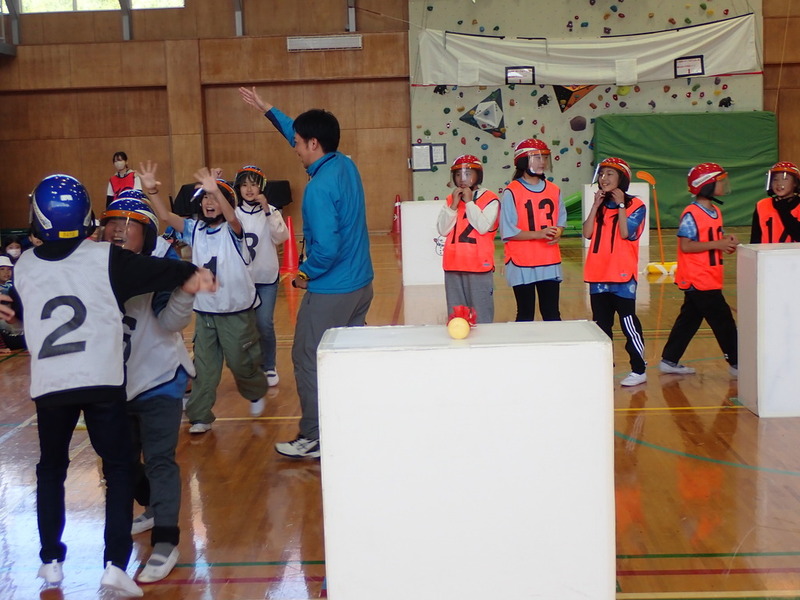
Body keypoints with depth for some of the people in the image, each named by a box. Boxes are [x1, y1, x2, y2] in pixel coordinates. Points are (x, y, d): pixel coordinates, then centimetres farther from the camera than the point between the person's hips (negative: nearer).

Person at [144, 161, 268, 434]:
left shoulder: (232, 231, -10)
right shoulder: (194, 229, 1)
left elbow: (232, 217, -34)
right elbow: (165, 216, -12)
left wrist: (216, 190, -51)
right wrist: (152, 190, -30)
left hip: (237, 311, -3)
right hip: (204, 312, 4)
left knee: (240, 362, 10)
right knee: (204, 367, 7)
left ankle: (256, 393, 39)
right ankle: (200, 416, 15)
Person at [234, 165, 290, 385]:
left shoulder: (270, 211, -3)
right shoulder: (234, 213, -1)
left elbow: (282, 237, -19)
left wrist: (267, 210, -26)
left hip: (266, 278, -1)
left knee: (264, 324, -7)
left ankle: (269, 367, 12)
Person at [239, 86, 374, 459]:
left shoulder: (319, 188, -22)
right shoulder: (346, 165, 4)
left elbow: (326, 248, -27)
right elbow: (300, 132, 21)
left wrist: (306, 273, -9)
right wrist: (266, 109, 27)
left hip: (330, 293, -9)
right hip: (361, 285, 9)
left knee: (308, 360, 3)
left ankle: (314, 439, 10)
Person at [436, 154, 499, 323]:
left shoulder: (490, 199, -2)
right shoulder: (450, 200, 12)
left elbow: (483, 227, -16)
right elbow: (442, 230, 2)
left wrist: (469, 202, -11)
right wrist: (454, 205, -6)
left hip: (479, 266, -5)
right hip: (453, 266, 5)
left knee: (481, 316, -2)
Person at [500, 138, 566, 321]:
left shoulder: (554, 190, 8)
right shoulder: (512, 192, -8)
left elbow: (561, 219, 18)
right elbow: (508, 231, -10)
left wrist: (557, 233, -6)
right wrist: (538, 234, -20)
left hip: (550, 263, 5)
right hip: (522, 265, -4)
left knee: (552, 314, 7)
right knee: (525, 315, 4)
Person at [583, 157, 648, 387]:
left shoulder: (635, 205, -2)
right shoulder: (600, 206, 13)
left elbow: (626, 233, -17)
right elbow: (587, 233, -1)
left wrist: (620, 205, -14)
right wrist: (596, 204, -5)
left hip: (622, 275, -6)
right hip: (598, 275, 6)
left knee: (628, 324, -4)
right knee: (601, 324, 11)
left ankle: (639, 370, 4)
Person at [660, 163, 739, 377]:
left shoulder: (716, 211, 12)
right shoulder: (691, 214, -16)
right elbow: (685, 246, -21)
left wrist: (726, 241, -1)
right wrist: (717, 244, -22)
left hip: (709, 279, 9)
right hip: (698, 280, -9)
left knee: (689, 319, 14)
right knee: (722, 320, -3)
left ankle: (669, 361, 21)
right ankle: (736, 363, 7)